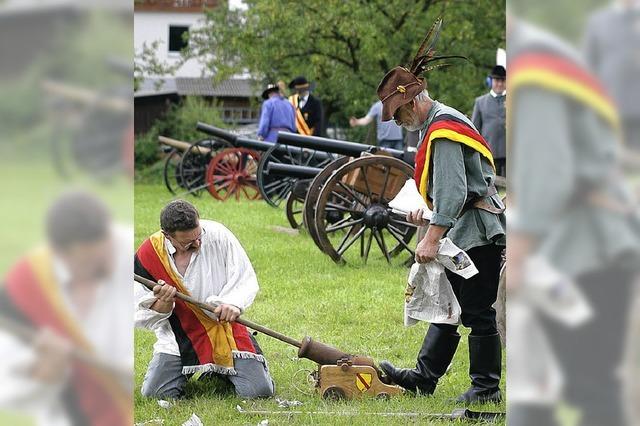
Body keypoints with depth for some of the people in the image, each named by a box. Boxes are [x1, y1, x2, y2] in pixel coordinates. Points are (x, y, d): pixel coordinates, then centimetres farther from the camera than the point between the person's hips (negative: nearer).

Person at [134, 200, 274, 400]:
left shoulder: (218, 235, -13)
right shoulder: (147, 256, -12)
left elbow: (246, 280, -5)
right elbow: (140, 316, -4)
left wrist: (234, 303, -27)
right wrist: (162, 305, -26)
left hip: (225, 329, 0)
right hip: (179, 338, 0)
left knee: (259, 391, -14)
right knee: (155, 393, -16)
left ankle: (223, 371, 21)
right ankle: (184, 372, 20)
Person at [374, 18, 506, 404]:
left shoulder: (443, 131, -17)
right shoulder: (441, 123, 16)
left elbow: (454, 191, -25)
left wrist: (432, 238, -26)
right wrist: (426, 211, 13)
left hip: (478, 233, -11)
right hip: (463, 232, 11)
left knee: (477, 312, -4)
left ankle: (486, 387, 3)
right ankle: (425, 376, 18)